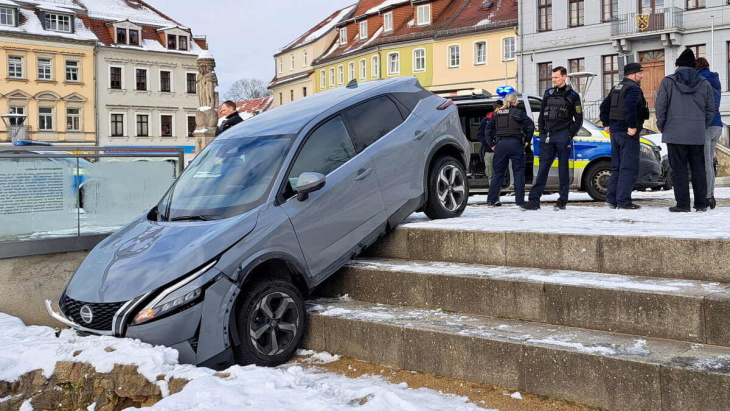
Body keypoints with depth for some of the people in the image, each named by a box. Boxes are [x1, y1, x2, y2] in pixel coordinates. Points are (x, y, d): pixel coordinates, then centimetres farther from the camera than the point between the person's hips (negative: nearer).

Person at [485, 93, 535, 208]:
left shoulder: (497, 114, 12)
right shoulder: (518, 113, 1)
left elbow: (489, 129, 10)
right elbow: (530, 125, -9)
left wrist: (491, 144, 12)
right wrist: (527, 140, -1)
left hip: (500, 144, 3)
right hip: (515, 144, -3)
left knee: (498, 173, 9)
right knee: (519, 172, 2)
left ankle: (491, 200, 4)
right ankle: (520, 201, -2)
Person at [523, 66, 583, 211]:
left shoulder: (572, 96, 4)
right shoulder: (548, 93, 15)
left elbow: (578, 119, 4)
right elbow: (541, 115, 18)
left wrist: (570, 135, -6)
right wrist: (542, 133, 8)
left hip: (563, 136, -4)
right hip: (547, 137, 4)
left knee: (563, 169, 0)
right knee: (543, 168, 0)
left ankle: (562, 201, 4)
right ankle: (534, 200, -3)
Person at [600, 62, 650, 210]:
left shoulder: (617, 88, 17)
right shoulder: (633, 88, -11)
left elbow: (604, 106, 21)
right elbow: (629, 106, -28)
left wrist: (606, 124, 21)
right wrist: (632, 126, -23)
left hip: (615, 131, 9)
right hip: (628, 133, -9)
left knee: (617, 167, 13)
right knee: (629, 168, -6)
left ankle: (611, 199, 13)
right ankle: (623, 201, -8)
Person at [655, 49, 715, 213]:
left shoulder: (668, 82, -1)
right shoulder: (704, 83, 9)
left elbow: (660, 107, -3)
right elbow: (711, 109, 11)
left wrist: (662, 127, 8)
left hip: (675, 133, -3)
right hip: (698, 134, 3)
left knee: (679, 169, -1)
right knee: (698, 169, 9)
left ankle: (683, 204, -3)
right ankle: (701, 204, 11)